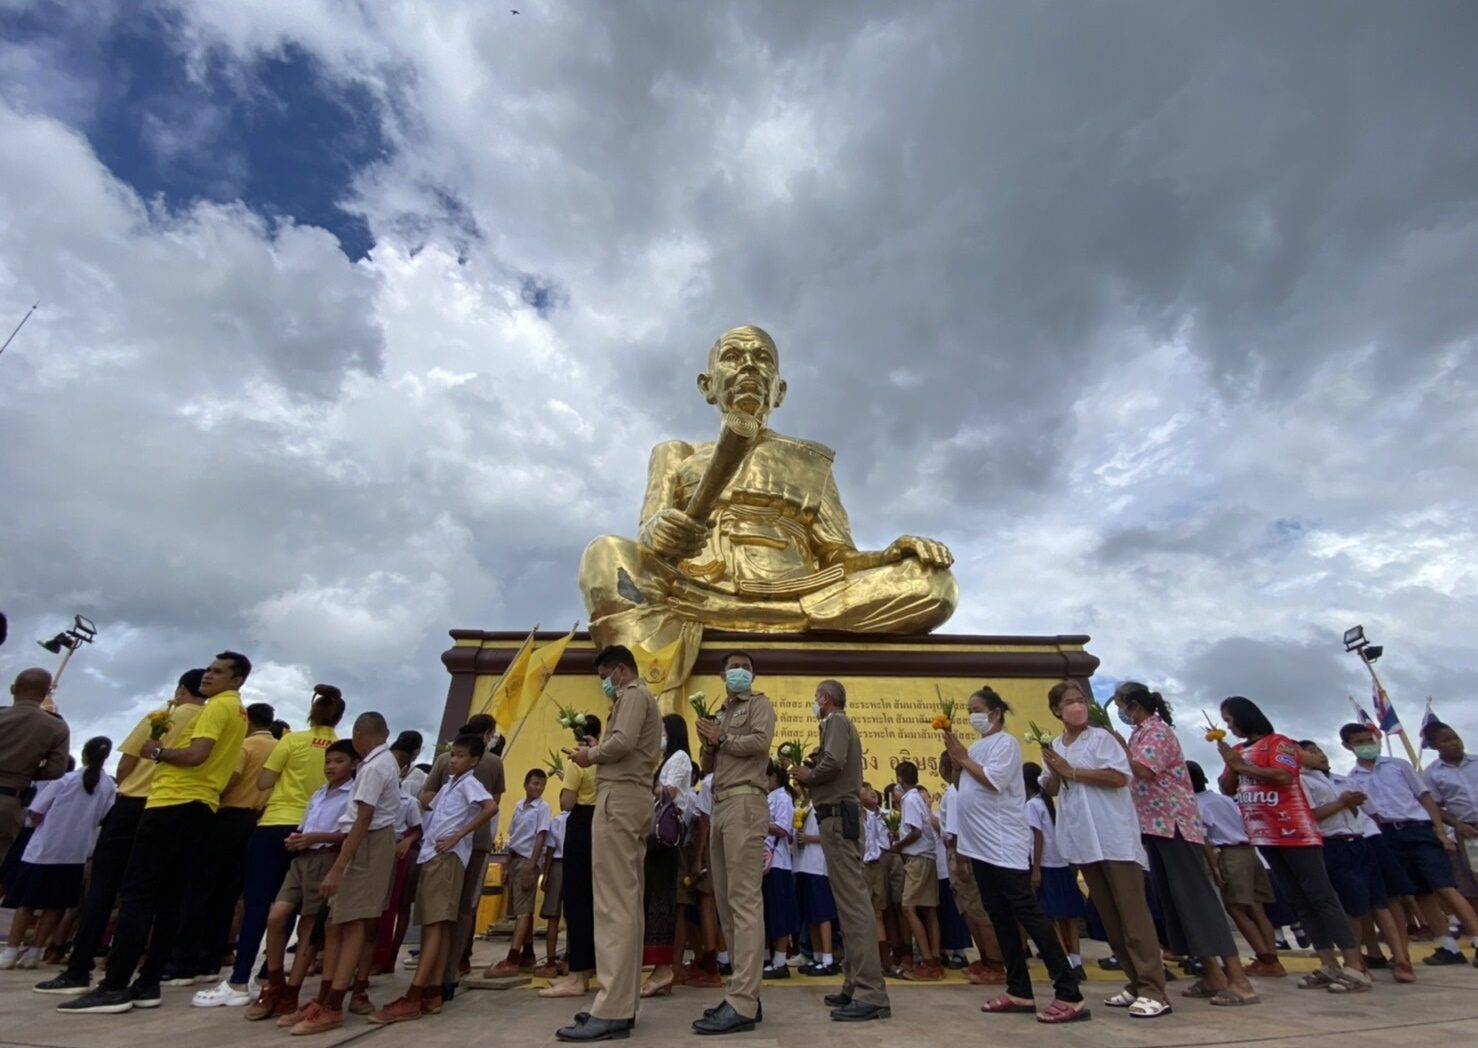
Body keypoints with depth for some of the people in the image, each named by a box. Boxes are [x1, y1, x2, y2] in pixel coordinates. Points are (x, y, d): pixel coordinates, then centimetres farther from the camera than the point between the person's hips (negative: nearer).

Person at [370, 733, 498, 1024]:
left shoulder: (469, 784, -7)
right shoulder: (447, 786, 20)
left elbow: (491, 807, -24)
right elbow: (433, 816, 27)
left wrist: (458, 836, -21)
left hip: (447, 857, -9)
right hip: (431, 855, 9)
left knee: (435, 923, -9)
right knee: (437, 924, 9)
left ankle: (411, 998, -11)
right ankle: (433, 993, 12)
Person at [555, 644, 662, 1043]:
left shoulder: (633, 694, -3)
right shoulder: (644, 699, 26)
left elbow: (623, 741, -20)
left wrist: (591, 754, -4)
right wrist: (597, 754, 11)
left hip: (620, 797, -10)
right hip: (635, 797, 10)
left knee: (614, 903, -11)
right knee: (626, 902, 9)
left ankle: (612, 1011, -9)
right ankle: (623, 1003, 13)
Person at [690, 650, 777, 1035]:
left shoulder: (759, 703, 5)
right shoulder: (720, 715, 23)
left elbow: (760, 741, -14)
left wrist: (721, 738, -2)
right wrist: (709, 744, 2)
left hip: (745, 803, -8)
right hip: (720, 807, 8)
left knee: (745, 901, -11)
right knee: (726, 902, 8)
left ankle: (742, 1004, -11)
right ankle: (745, 992, 16)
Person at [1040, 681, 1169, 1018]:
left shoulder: (1101, 738, -6)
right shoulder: (1055, 747, 9)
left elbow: (1120, 777, -19)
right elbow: (1050, 791, 14)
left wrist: (1072, 771, -18)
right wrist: (1054, 770, -7)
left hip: (1115, 837, -6)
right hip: (1084, 841, 6)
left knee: (1133, 913, -5)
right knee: (1109, 917, 12)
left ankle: (1153, 991, 0)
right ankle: (1136, 983, 22)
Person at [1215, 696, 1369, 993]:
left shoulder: (1278, 742, -8)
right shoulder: (1238, 751, 12)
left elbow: (1284, 776, -24)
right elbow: (1227, 790, 10)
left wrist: (1242, 766, -16)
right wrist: (1229, 763, -5)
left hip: (1295, 833, -7)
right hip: (1265, 837, 8)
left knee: (1321, 896, -5)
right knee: (1299, 901, 9)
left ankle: (1354, 968, 0)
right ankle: (1329, 966, 15)